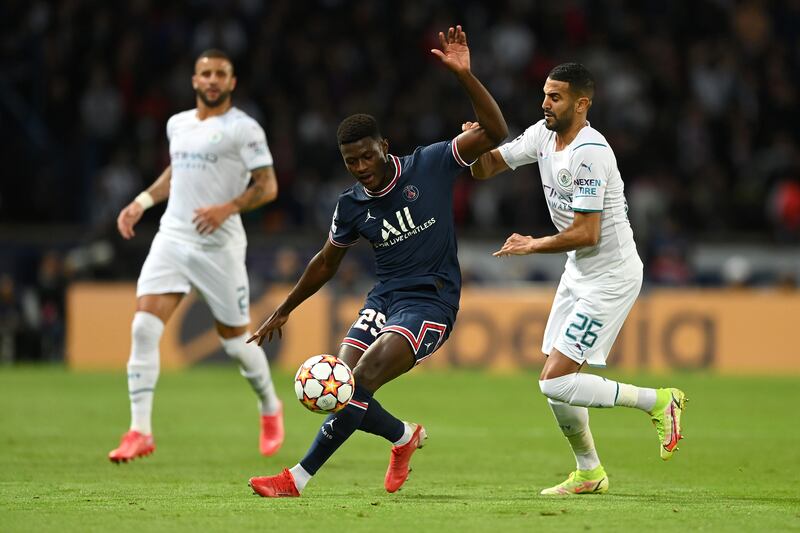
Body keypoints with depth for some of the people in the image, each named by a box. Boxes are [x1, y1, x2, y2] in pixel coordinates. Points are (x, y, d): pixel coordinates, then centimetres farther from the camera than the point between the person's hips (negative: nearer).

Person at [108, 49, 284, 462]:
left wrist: (228, 208, -22)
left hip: (218, 246, -5)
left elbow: (268, 186, -7)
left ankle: (270, 410, 34)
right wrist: (142, 202, 16)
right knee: (143, 328, -13)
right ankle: (140, 432, -11)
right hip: (171, 238, 5)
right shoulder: (178, 124, 12)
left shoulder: (243, 129, -6)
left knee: (236, 340, 4)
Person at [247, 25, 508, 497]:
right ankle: (405, 437, 24)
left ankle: (299, 477, -14)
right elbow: (327, 263, 22)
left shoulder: (429, 166, -6)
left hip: (431, 302, -6)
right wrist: (284, 311, 27)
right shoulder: (351, 206, 5)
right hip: (384, 298, 6)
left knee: (360, 383, -21)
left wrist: (465, 74, -25)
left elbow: (494, 133, -14)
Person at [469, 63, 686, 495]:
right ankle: (589, 474, 27)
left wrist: (533, 246, -11)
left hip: (611, 277, -9)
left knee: (556, 382, -15)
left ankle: (657, 401, -1)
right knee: (557, 383, 11)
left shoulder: (590, 152, -23)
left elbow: (586, 233, -24)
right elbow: (486, 168, 11)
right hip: (578, 273, 9)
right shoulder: (543, 135, 3)